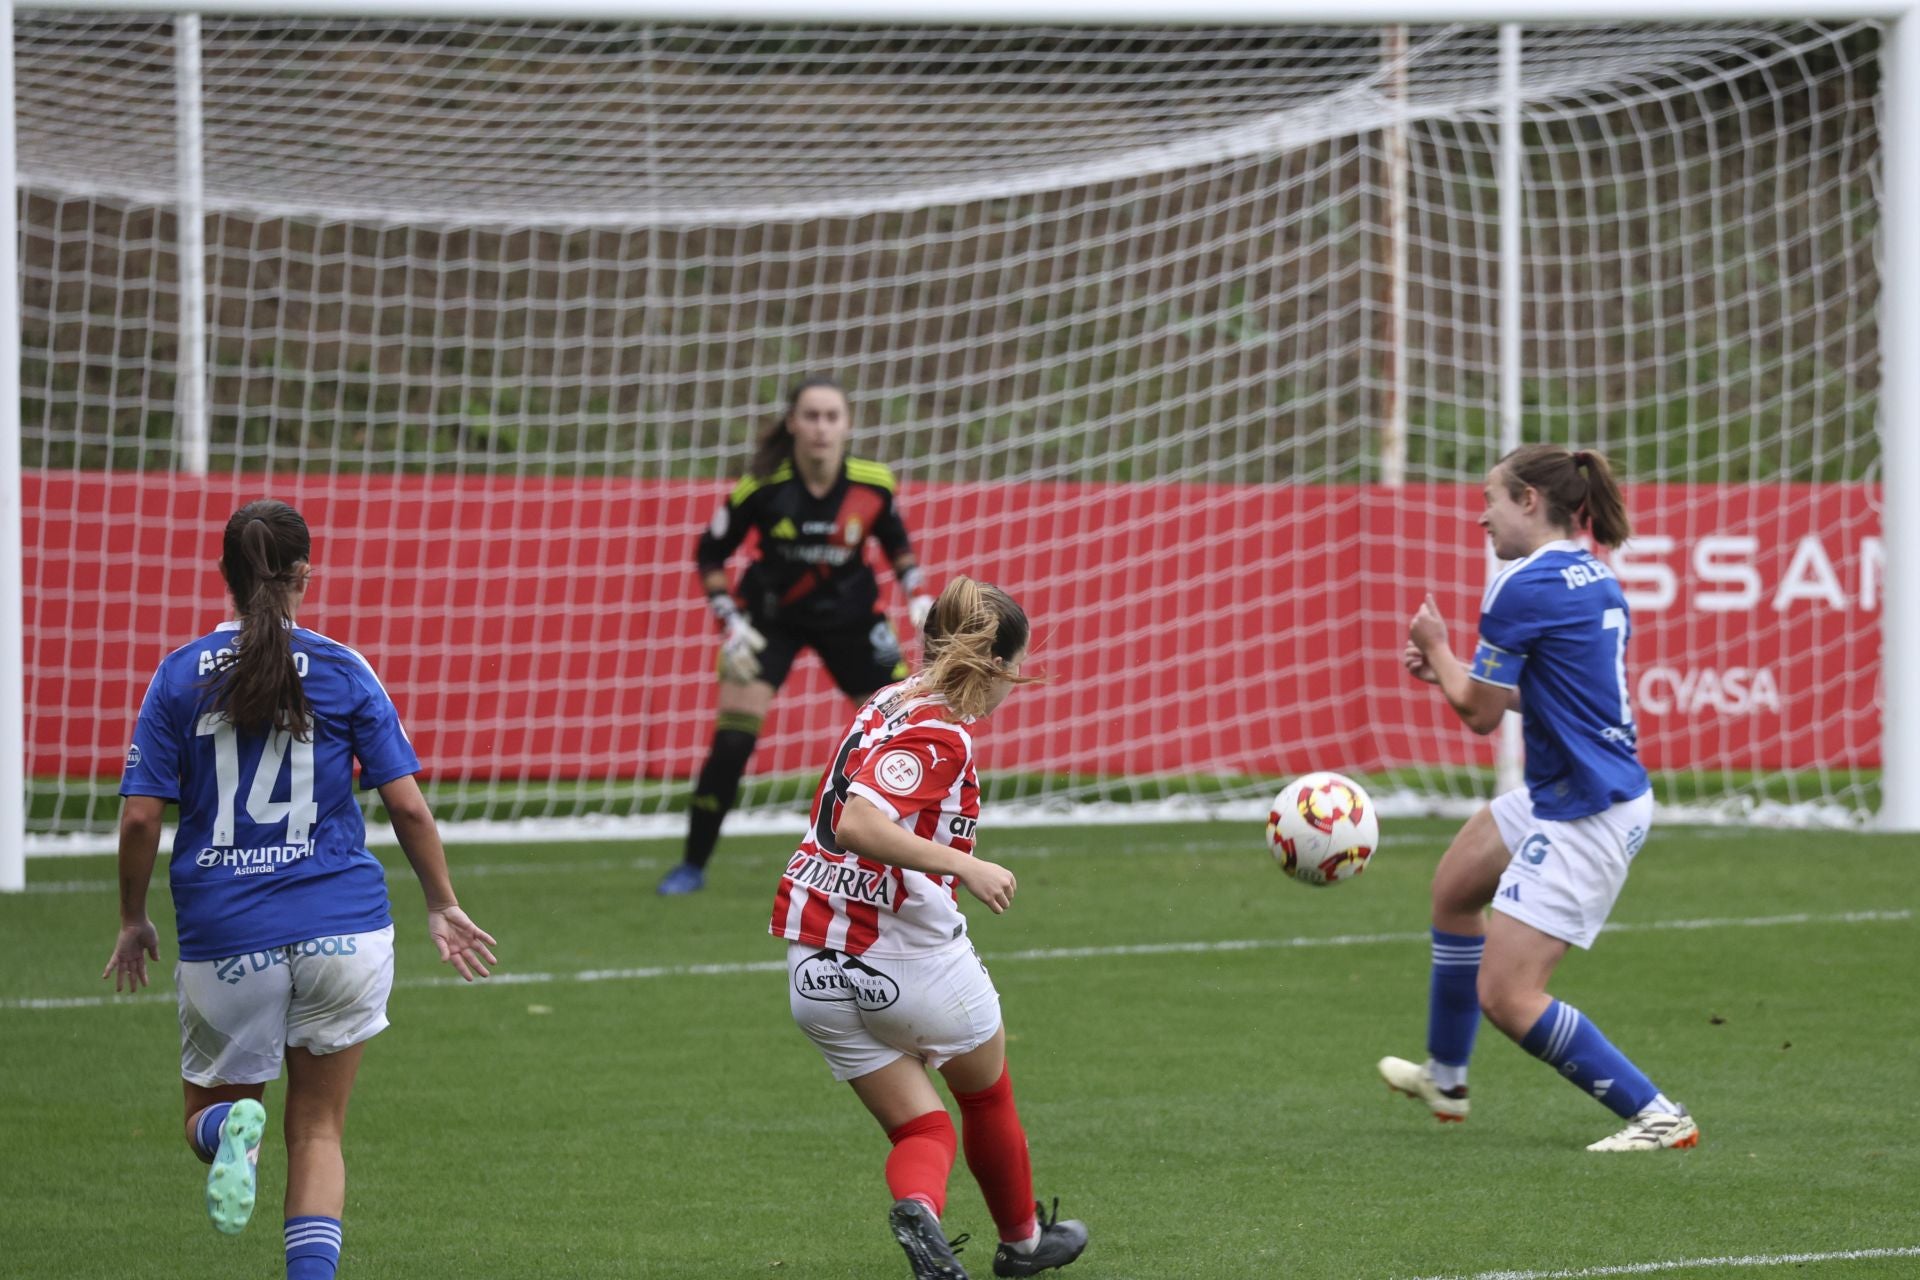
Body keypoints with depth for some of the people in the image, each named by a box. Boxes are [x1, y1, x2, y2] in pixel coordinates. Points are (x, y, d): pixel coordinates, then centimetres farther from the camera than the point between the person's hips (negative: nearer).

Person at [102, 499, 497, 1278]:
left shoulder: (180, 675, 1)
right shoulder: (343, 672, -1)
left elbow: (140, 815, -2)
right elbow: (407, 806, -2)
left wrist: (133, 921, 12)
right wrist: (443, 907, 11)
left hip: (223, 934, 0)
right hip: (342, 924, 0)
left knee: (209, 1109, 17)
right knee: (318, 1131, 13)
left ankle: (233, 1129, -19)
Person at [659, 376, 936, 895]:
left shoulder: (873, 484, -16)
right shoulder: (763, 486, -21)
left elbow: (896, 540, 7)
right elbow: (710, 553, -7)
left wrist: (918, 597, -5)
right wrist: (730, 623, -16)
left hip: (849, 617, 2)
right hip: (771, 615, -2)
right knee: (732, 740, -14)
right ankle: (693, 865, -1)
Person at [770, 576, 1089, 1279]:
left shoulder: (894, 701, 7)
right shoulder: (936, 735, -18)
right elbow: (858, 825, -32)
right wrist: (966, 867, -31)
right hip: (911, 953, -7)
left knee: (921, 1129, 10)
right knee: (987, 1096, 21)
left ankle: (917, 1205, -21)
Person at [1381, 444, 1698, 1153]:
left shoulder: (1523, 587, -19)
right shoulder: (1594, 576, 9)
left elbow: (1480, 712, -11)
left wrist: (1436, 649, 6)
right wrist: (1446, 670, 17)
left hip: (1584, 819, -11)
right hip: (1562, 796, 11)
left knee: (1506, 997, -9)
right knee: (1454, 886, 29)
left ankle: (1658, 1116, -8)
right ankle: (1445, 1076, 45)